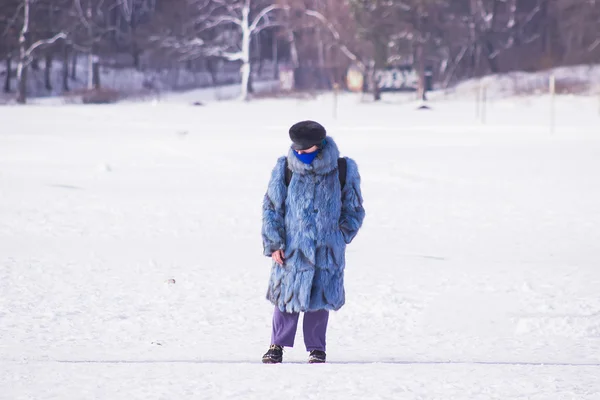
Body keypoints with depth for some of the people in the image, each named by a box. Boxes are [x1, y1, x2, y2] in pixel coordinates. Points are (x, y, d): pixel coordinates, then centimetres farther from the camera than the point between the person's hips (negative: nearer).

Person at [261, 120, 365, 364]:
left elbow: (353, 210, 9)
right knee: (287, 294, 0)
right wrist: (273, 244, -3)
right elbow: (271, 208, 2)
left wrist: (340, 238, 4)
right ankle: (278, 344, 14)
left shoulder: (343, 170, -3)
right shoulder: (285, 169, -3)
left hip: (327, 249, 0)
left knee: (320, 298, 3)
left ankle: (316, 348, 16)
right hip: (292, 248, 0)